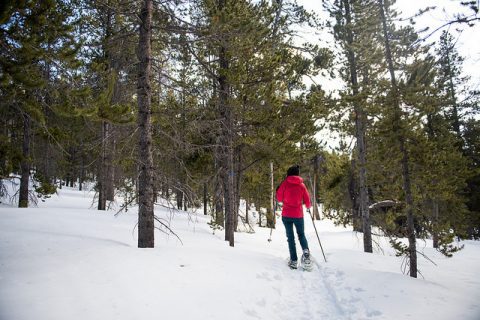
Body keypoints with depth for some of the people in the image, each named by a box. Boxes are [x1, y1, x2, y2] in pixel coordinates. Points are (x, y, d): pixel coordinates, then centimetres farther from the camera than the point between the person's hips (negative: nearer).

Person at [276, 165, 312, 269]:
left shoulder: (285, 183, -4)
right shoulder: (302, 185, 1)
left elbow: (279, 198, 0)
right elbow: (307, 200, 4)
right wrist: (308, 206, 25)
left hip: (286, 215, -1)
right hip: (298, 215, 1)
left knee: (290, 237, 8)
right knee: (301, 234, 17)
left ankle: (294, 260, 4)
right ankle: (306, 251, -9)